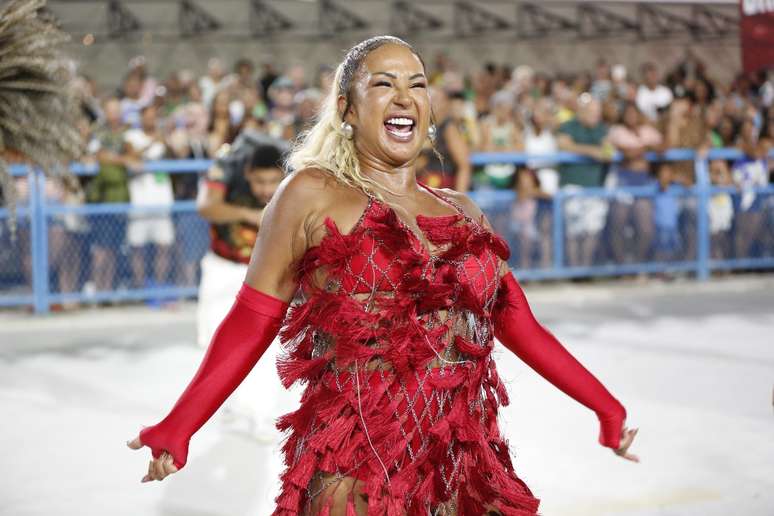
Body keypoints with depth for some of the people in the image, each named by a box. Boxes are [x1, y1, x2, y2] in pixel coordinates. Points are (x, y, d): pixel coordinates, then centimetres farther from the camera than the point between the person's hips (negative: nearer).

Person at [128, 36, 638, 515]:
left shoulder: (463, 213, 13)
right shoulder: (311, 194, 0)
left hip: (467, 472, 5)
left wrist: (609, 410, 10)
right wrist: (175, 431, -12)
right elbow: (251, 325, -4)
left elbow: (523, 328, 15)